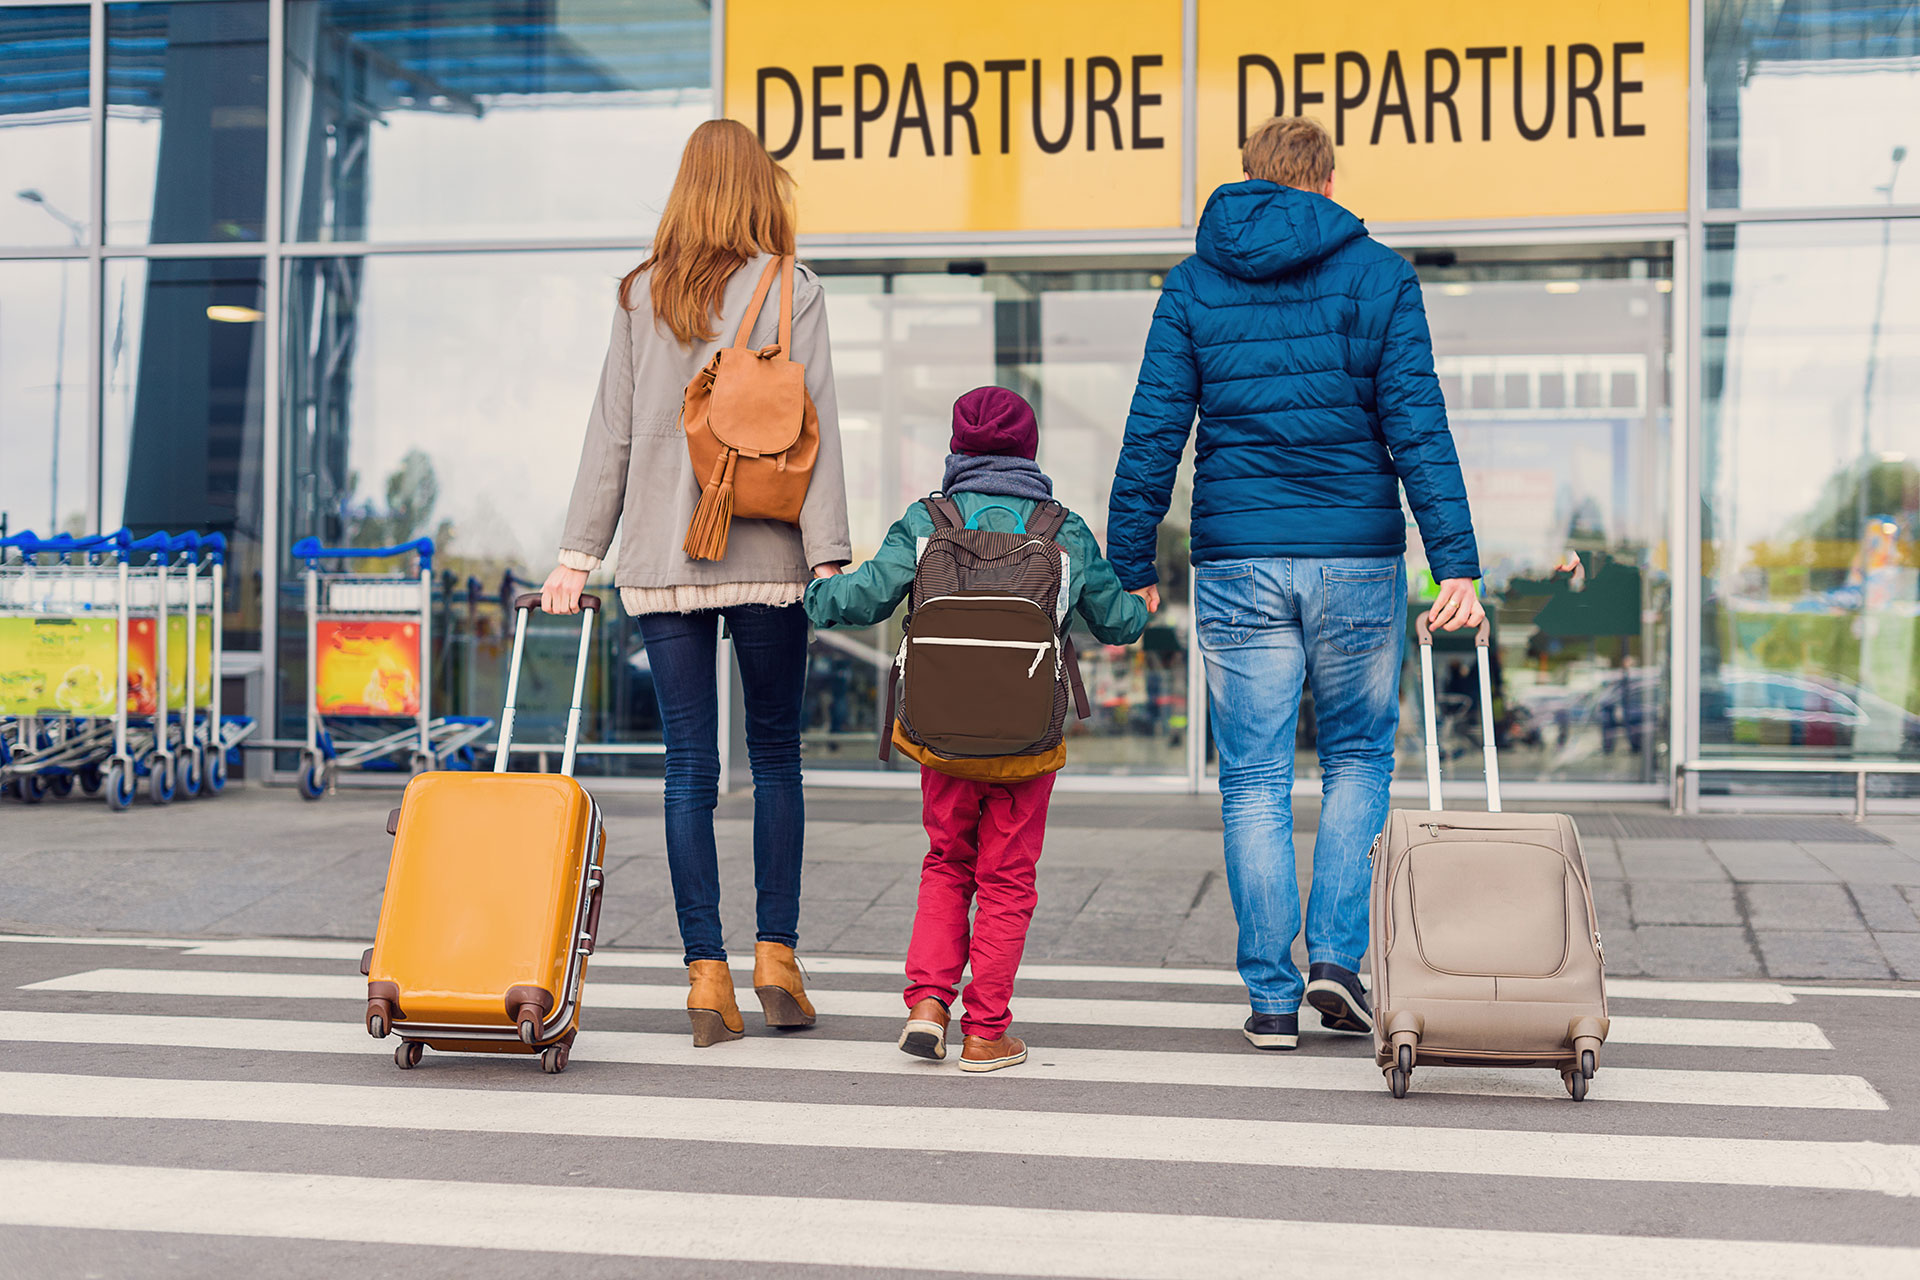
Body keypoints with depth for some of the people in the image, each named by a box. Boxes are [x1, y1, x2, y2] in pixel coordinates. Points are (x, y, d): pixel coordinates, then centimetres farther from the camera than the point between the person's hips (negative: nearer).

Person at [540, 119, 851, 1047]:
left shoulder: (640, 294, 7)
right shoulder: (792, 291, 1)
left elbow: (611, 431, 7)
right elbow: (814, 428, -5)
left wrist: (578, 554, 10)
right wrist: (829, 555, -6)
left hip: (662, 559, 2)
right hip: (765, 557, -2)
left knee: (689, 765, 3)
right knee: (776, 755, 9)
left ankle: (706, 971, 1)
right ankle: (776, 955, 9)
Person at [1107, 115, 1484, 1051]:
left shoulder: (1191, 286, 7)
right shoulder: (1378, 277, 3)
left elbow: (1151, 436, 2)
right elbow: (1416, 426, -6)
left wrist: (1129, 569, 5)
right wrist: (1456, 563, -10)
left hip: (1237, 564, 1)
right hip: (1357, 556, 0)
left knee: (1254, 781, 6)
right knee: (1359, 756, 17)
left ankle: (1272, 997, 7)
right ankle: (1337, 956, 6)